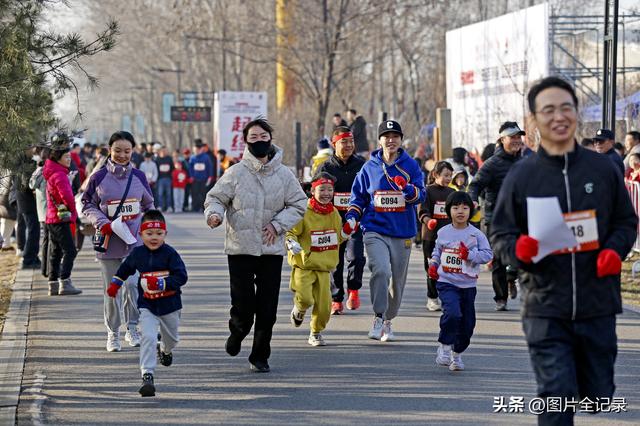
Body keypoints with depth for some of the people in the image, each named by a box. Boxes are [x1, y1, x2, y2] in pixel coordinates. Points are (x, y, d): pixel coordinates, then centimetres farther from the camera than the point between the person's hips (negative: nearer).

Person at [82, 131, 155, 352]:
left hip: (135, 242, 0)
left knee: (133, 284, -14)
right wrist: (101, 222, -11)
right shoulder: (99, 177, -3)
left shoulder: (138, 176, 3)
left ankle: (132, 328, 5)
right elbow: (87, 205, 4)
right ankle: (113, 334, 19)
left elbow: (148, 205, 16)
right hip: (109, 242, 0)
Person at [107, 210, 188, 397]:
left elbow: (181, 276, -21)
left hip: (169, 304, 0)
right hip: (147, 305, 0)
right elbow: (125, 268, 18)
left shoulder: (170, 254, -14)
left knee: (171, 337, 22)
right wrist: (115, 284, 26)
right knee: (148, 337, -19)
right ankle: (147, 376, -23)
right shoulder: (137, 253, -3)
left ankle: (165, 350, 59)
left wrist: (162, 284, -31)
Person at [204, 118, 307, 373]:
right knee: (243, 304, -4)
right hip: (240, 249, -2)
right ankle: (237, 333, 30)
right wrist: (214, 214, -20)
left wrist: (278, 224, -6)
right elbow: (216, 198, 2)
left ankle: (260, 356, 16)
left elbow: (298, 205, 8)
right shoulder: (236, 173, -2)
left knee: (267, 308, 1)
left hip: (272, 249, 2)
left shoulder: (284, 174, 3)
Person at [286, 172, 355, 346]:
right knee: (305, 299, -19)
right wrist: (291, 243, -29)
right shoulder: (304, 213, -11)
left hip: (324, 266, 5)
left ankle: (316, 333, 22)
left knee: (324, 304, 0)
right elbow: (290, 232, -10)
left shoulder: (334, 213, 8)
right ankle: (299, 310, 18)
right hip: (303, 265, -5)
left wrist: (346, 233, 3)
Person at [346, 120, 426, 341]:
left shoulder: (410, 165, 4)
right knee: (381, 270, -25)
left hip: (403, 232, 2)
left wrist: (407, 188, -25)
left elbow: (420, 195, -5)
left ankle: (388, 321, 29)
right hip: (375, 230, -2)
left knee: (398, 280, 10)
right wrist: (352, 218, -2)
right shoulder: (370, 167, 6)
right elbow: (358, 196, 14)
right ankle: (378, 318, -16)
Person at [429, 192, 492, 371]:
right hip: (447, 282, -1)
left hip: (468, 285, 1)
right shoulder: (443, 233, 4)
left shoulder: (476, 234, -3)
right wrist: (433, 265, 9)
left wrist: (469, 255, -21)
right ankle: (444, 346, -8)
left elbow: (488, 254, -9)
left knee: (467, 324, 7)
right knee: (452, 313, -25)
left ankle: (457, 353, 29)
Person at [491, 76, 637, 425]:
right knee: (557, 396, -10)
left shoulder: (602, 169, 5)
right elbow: (499, 236, 3)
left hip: (598, 305, 2)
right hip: (545, 308, -2)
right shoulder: (521, 176, 0)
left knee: (598, 394, 11)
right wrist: (519, 249, -19)